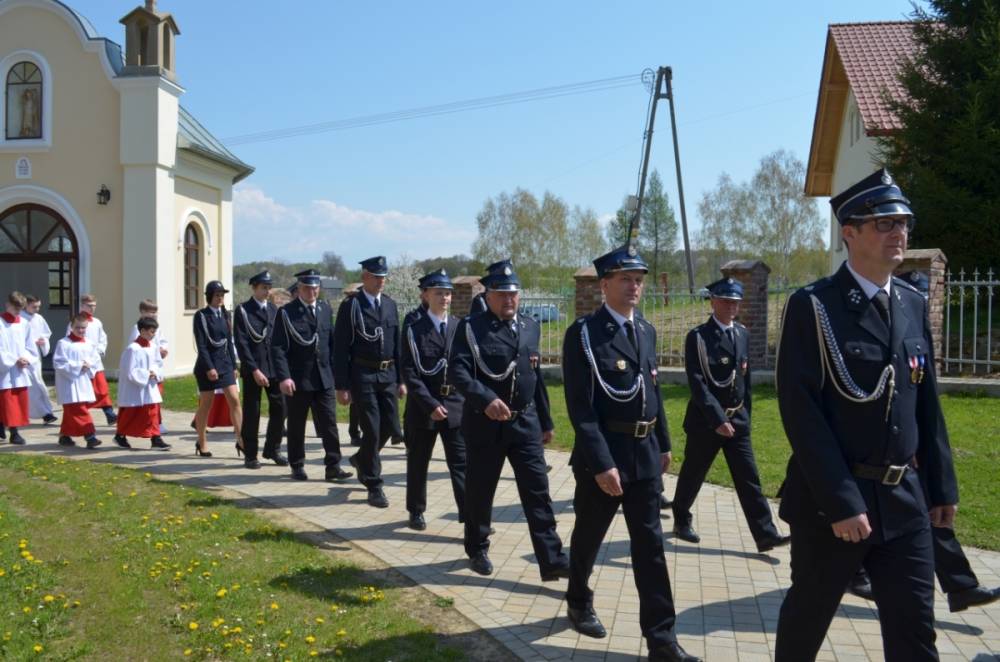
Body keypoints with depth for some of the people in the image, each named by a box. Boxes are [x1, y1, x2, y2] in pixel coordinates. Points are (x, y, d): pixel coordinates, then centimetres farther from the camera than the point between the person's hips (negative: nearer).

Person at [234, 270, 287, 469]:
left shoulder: (274, 309, 12)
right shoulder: (243, 310, -3)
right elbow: (241, 343, -9)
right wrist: (254, 370, -15)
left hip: (274, 367, 4)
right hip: (252, 369, -4)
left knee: (279, 408, 2)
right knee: (252, 412, 2)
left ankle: (272, 449, 18)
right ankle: (250, 455, 13)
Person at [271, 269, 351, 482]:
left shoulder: (326, 309, 9)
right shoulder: (286, 312, -5)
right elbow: (278, 348, -10)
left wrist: (334, 370, 6)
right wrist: (283, 377, -19)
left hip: (324, 378, 4)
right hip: (298, 379, -3)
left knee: (329, 423, 0)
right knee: (296, 426, 8)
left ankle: (333, 467, 3)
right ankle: (297, 466, 20)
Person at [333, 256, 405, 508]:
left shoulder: (390, 304, 10)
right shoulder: (350, 305, -6)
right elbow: (340, 349, -8)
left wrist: (401, 379, 10)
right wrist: (342, 386, -11)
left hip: (387, 374, 6)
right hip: (363, 374, -5)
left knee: (390, 427, 8)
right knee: (371, 429, -3)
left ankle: (361, 459, 36)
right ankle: (374, 486, 10)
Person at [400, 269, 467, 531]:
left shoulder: (458, 326, 5)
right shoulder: (414, 327, -5)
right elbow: (409, 371, -10)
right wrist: (430, 404, -17)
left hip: (456, 404, 2)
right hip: (422, 405, -2)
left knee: (461, 462, -2)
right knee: (418, 463, 12)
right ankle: (416, 512, 29)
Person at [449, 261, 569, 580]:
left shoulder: (530, 327, 10)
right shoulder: (470, 327, -7)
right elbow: (457, 372, -17)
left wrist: (546, 421, 16)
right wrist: (485, 399, -32)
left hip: (525, 422, 4)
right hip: (484, 423, -3)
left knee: (537, 490, -1)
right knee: (480, 490, 10)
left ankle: (551, 559, 1)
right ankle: (477, 550, 29)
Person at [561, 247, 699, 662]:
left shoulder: (646, 331, 10)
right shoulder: (583, 333, -13)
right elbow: (580, 407, -18)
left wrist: (663, 444, 16)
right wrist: (601, 463, -22)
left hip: (645, 452, 6)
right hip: (602, 453, -6)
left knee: (650, 544, 6)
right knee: (589, 536, 13)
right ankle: (579, 603, 37)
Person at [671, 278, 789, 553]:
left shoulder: (743, 334, 8)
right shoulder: (698, 336, -12)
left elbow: (745, 377, 15)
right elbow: (697, 384, -18)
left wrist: (746, 413, 14)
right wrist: (717, 419, -22)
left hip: (737, 419, 5)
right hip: (705, 420, -5)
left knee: (749, 478, 1)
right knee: (692, 475, 10)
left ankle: (765, 534, 1)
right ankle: (681, 521, 29)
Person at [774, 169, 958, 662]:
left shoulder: (913, 304, 8)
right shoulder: (813, 306, -12)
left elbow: (927, 403, 12)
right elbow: (800, 410, -17)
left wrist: (941, 486, 10)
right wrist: (841, 501, -20)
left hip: (904, 500, 5)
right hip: (830, 499, -5)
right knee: (807, 617, 13)